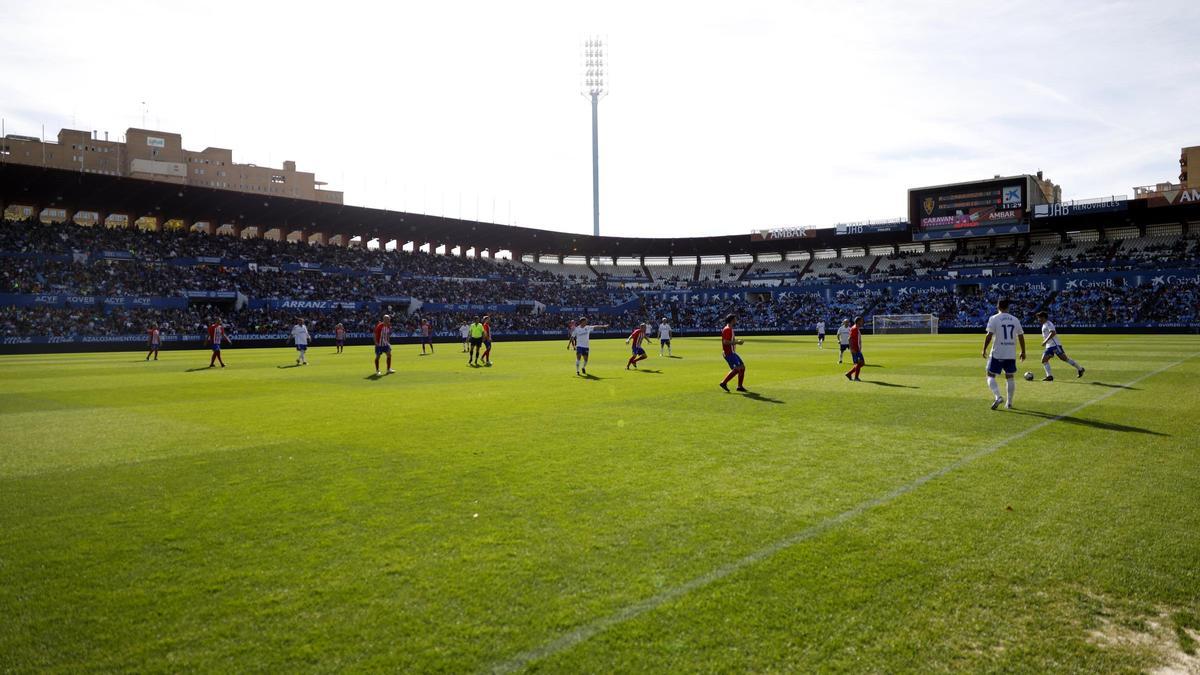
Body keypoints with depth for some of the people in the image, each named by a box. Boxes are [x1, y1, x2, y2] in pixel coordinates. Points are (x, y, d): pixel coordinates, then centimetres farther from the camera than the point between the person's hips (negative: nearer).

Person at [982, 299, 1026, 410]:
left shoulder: (994, 318, -5)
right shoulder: (1015, 319, 8)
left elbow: (989, 335, -12)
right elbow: (1021, 336, 10)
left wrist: (984, 349, -4)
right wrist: (1023, 352, 19)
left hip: (997, 354, -4)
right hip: (1011, 354, 4)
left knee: (991, 376, 3)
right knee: (1010, 377, 13)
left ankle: (997, 397, -17)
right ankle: (1009, 403, 15)